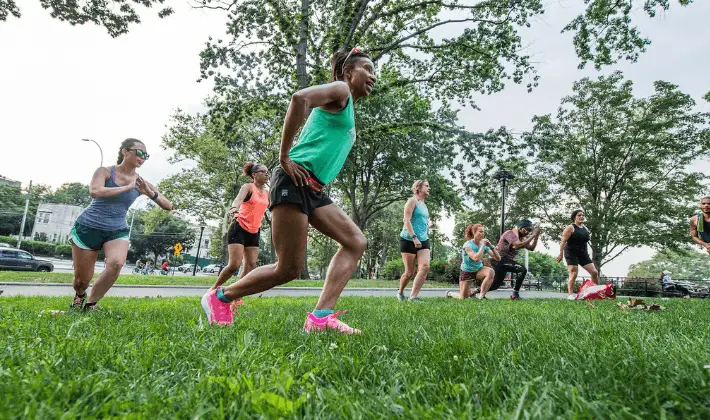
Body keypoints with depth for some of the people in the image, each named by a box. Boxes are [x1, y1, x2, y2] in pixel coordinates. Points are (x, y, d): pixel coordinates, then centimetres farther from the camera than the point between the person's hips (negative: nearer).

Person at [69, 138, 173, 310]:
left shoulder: (142, 183, 2)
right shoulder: (105, 172, -6)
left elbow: (169, 207, 1)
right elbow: (94, 191, -28)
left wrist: (151, 193, -15)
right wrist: (127, 187, -22)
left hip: (117, 231, 2)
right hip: (88, 227, -2)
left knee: (116, 263, -28)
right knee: (82, 278, 4)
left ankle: (90, 304, -5)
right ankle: (79, 296, 43)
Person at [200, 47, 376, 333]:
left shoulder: (348, 109, 27)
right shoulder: (340, 90, -1)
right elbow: (300, 98, -22)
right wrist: (284, 157, -20)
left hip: (313, 190, 10)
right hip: (294, 182, -10)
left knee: (356, 242, -4)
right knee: (288, 270, -5)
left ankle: (321, 317, -10)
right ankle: (219, 298, 16)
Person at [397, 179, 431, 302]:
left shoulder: (424, 205, 20)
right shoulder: (412, 201, -4)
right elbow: (406, 220, -15)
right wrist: (414, 237, -24)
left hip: (423, 240, 7)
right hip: (409, 240, -6)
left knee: (425, 267, -16)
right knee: (409, 272, -1)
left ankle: (413, 296, -14)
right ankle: (400, 292, 25)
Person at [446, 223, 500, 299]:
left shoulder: (484, 245, -4)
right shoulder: (468, 245, -20)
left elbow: (498, 258, -6)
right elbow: (476, 258, -37)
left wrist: (491, 247, -19)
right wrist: (483, 245, -28)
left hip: (478, 270, 4)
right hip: (466, 272, -4)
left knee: (491, 272, -31)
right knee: (463, 298, -4)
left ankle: (481, 296, -21)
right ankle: (450, 293, 32)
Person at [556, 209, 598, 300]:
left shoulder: (585, 228, 14)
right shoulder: (570, 228, -7)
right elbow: (563, 241, -13)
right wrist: (560, 254, -20)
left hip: (583, 253, 7)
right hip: (571, 253, -7)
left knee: (594, 272, 2)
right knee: (573, 274, -13)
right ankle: (570, 295, -8)